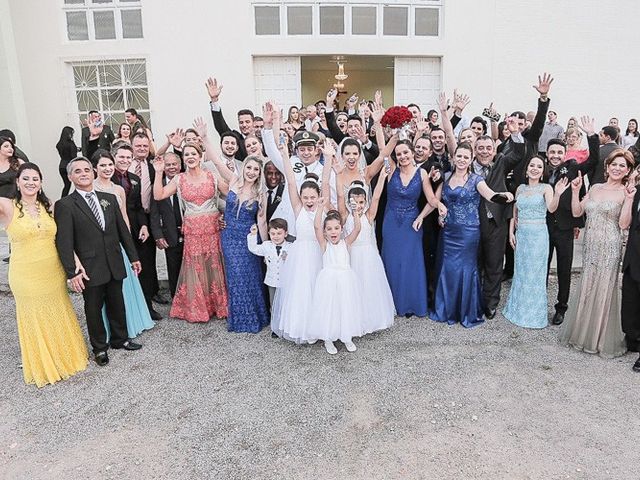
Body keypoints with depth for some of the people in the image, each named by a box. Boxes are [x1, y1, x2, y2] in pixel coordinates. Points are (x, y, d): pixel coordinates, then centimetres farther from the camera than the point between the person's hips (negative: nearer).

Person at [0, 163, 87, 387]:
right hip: (26, 277, -3)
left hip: (54, 274, 3)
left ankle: (65, 356, 41)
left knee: (58, 317, 19)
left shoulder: (48, 206, 1)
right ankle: (42, 366, 34)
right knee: (35, 320, 14)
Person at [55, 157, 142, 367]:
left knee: (117, 304, 16)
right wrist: (72, 272, -16)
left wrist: (133, 256, 10)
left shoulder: (109, 198, 7)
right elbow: (64, 242, -11)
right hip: (90, 269, -4)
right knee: (94, 309, 11)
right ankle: (99, 347, 29)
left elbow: (123, 229, 10)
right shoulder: (64, 205, -7)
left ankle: (120, 338, 37)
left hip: (115, 265, 4)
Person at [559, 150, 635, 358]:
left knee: (604, 290, 3)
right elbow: (577, 212, 8)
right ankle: (584, 332, 28)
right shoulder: (595, 188, 11)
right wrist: (575, 191, -1)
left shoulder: (626, 192, -3)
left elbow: (624, 225, -11)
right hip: (590, 246, 4)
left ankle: (603, 339, 21)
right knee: (586, 288, 11)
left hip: (609, 248, -4)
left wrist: (629, 199, -19)